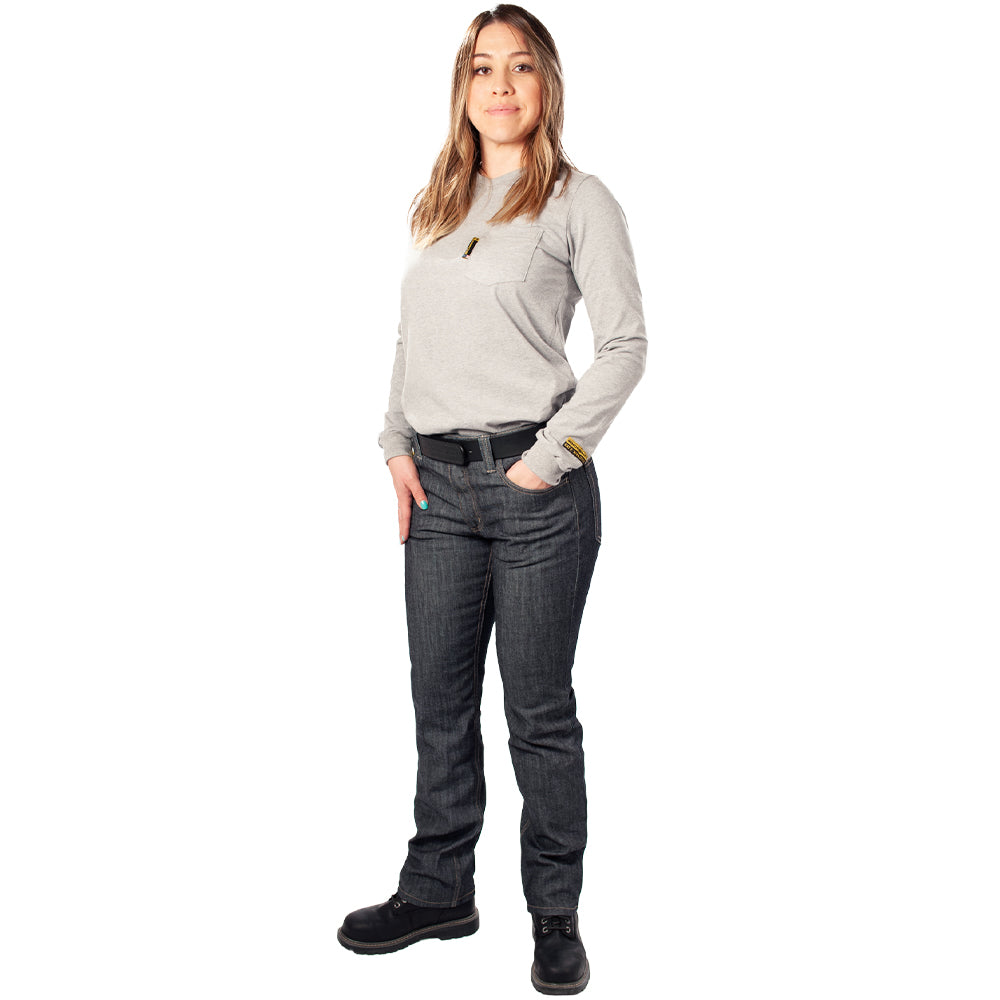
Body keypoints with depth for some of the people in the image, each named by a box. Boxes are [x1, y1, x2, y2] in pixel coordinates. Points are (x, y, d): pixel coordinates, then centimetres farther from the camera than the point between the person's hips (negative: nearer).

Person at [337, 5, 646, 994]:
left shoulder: (578, 199, 0)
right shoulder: (437, 203, 16)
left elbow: (625, 341, -5)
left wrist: (553, 455, -11)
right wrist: (396, 445, 6)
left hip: (535, 484, -5)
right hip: (438, 483, 5)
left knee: (539, 710, 4)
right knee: (440, 701, 11)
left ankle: (555, 915, 20)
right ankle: (438, 891, 28)